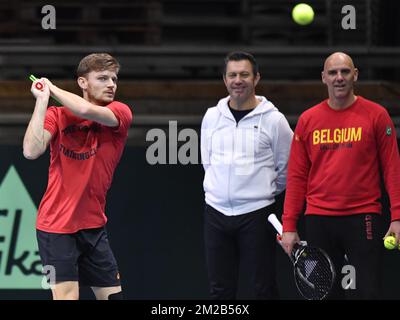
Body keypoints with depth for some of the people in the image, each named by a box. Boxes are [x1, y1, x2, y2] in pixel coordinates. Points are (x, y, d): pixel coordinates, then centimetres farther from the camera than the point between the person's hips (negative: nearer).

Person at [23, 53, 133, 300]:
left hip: (94, 226, 3)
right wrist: (42, 100, -14)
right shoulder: (56, 115, -1)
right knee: (67, 296, -14)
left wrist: (52, 88, -7)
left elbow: (86, 110, -22)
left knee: (113, 295, 7)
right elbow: (31, 151, -19)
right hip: (57, 226, -3)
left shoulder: (121, 113, 0)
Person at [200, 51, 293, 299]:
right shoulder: (212, 116, 7)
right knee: (220, 289, 7)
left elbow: (286, 167, 3)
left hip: (256, 214, -4)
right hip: (217, 211, 4)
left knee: (263, 288, -1)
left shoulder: (273, 119, -4)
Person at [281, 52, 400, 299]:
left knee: (366, 291, -6)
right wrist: (289, 225, 4)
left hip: (363, 219, -3)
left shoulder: (376, 115, 1)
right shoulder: (307, 120, 8)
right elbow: (297, 176, 9)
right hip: (319, 220, 3)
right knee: (325, 292, 6)